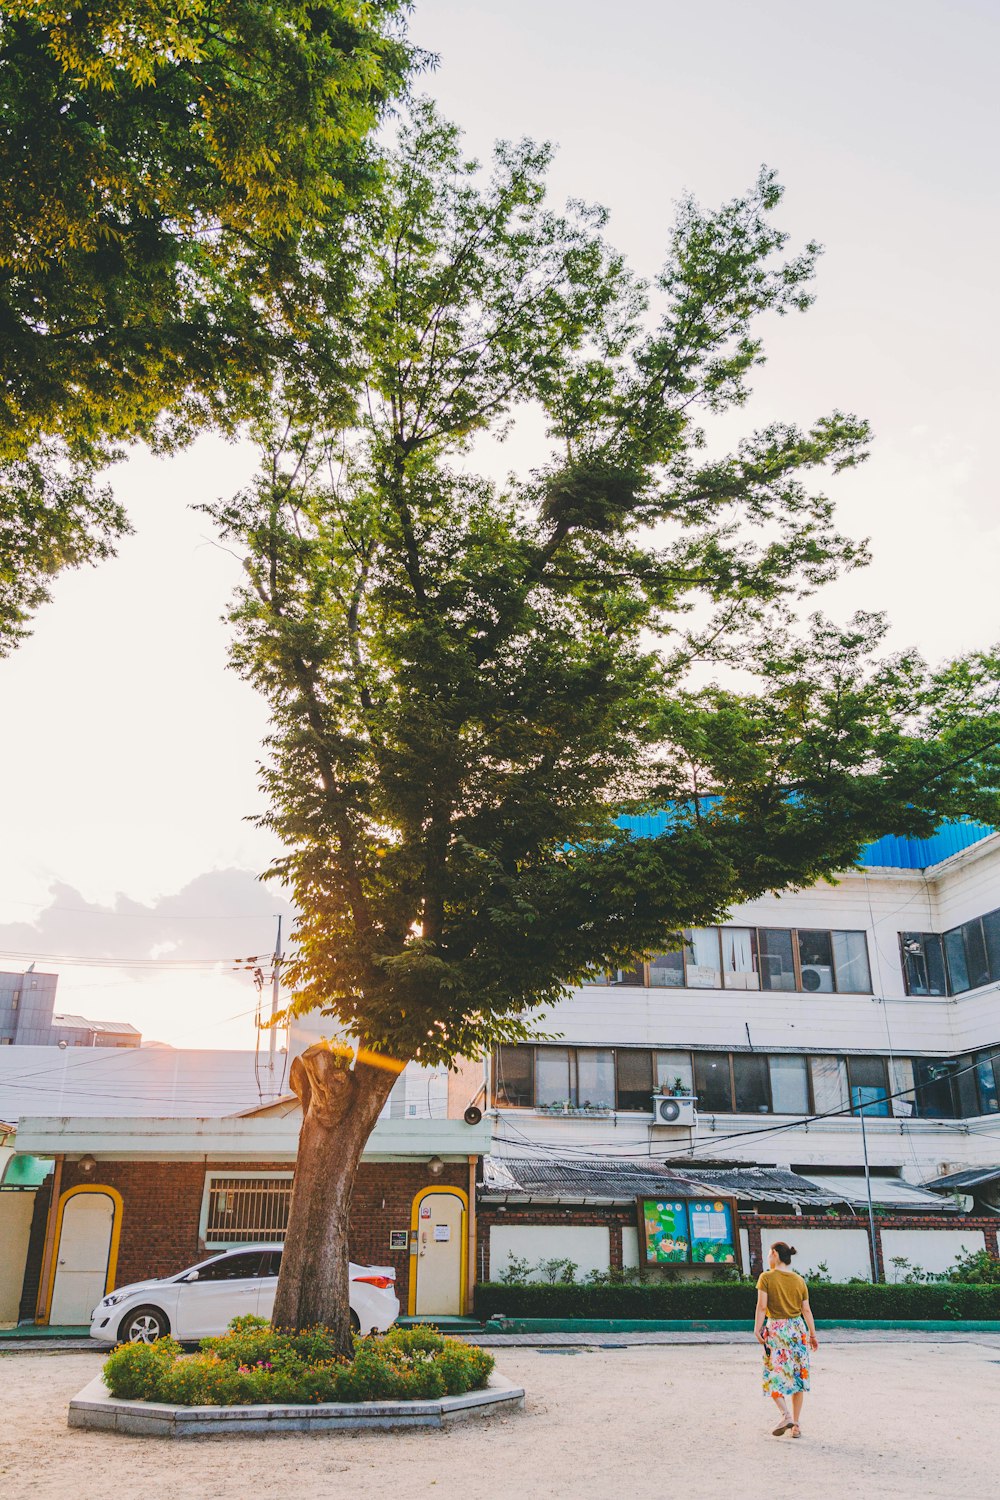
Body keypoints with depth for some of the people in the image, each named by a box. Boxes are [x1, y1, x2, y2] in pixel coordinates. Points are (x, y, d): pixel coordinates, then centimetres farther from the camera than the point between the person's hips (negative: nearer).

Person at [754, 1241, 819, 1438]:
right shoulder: (799, 1280, 6)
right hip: (797, 1329, 4)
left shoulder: (766, 1278, -6)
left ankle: (786, 1415, -14)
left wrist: (757, 1329, -12)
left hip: (775, 1329, -4)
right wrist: (813, 1334, 14)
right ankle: (795, 1425, 13)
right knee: (797, 1375, 10)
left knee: (774, 1375, 5)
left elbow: (762, 1306, -14)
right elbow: (806, 1309, 7)